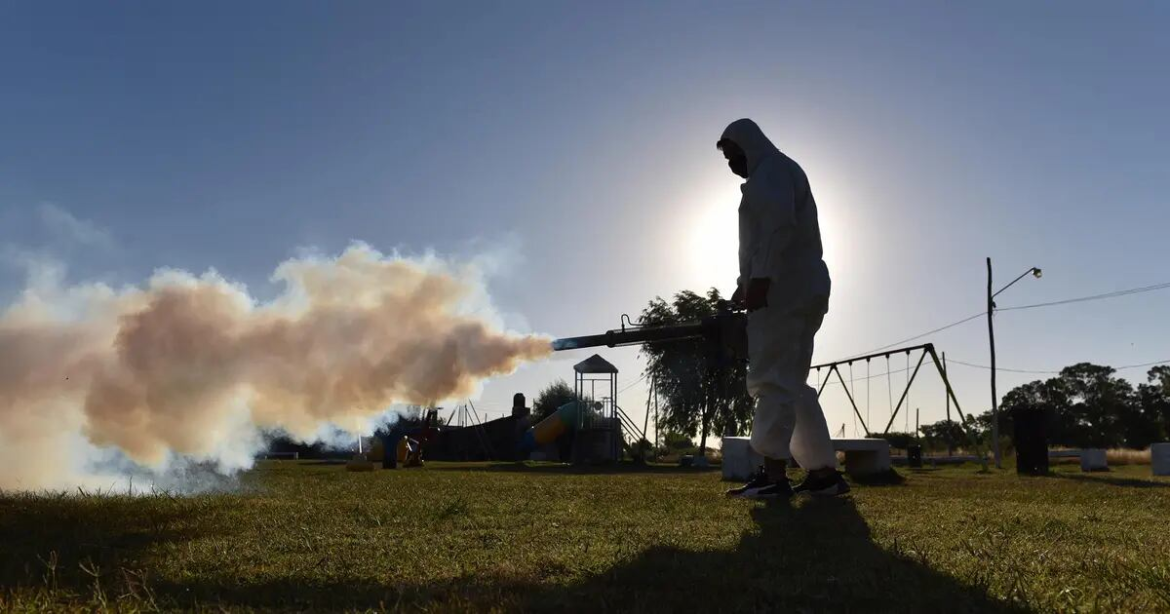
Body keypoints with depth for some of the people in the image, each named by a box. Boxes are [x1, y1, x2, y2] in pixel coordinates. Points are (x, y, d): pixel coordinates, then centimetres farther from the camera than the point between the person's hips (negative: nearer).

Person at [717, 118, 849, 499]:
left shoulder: (771, 170, -3)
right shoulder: (775, 173, 28)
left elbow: (778, 226, -20)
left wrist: (759, 279, -27)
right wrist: (746, 283, 21)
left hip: (783, 288, -10)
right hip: (797, 289, 10)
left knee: (772, 379, -14)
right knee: (791, 383, 10)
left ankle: (774, 476, -17)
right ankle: (825, 472, 11)